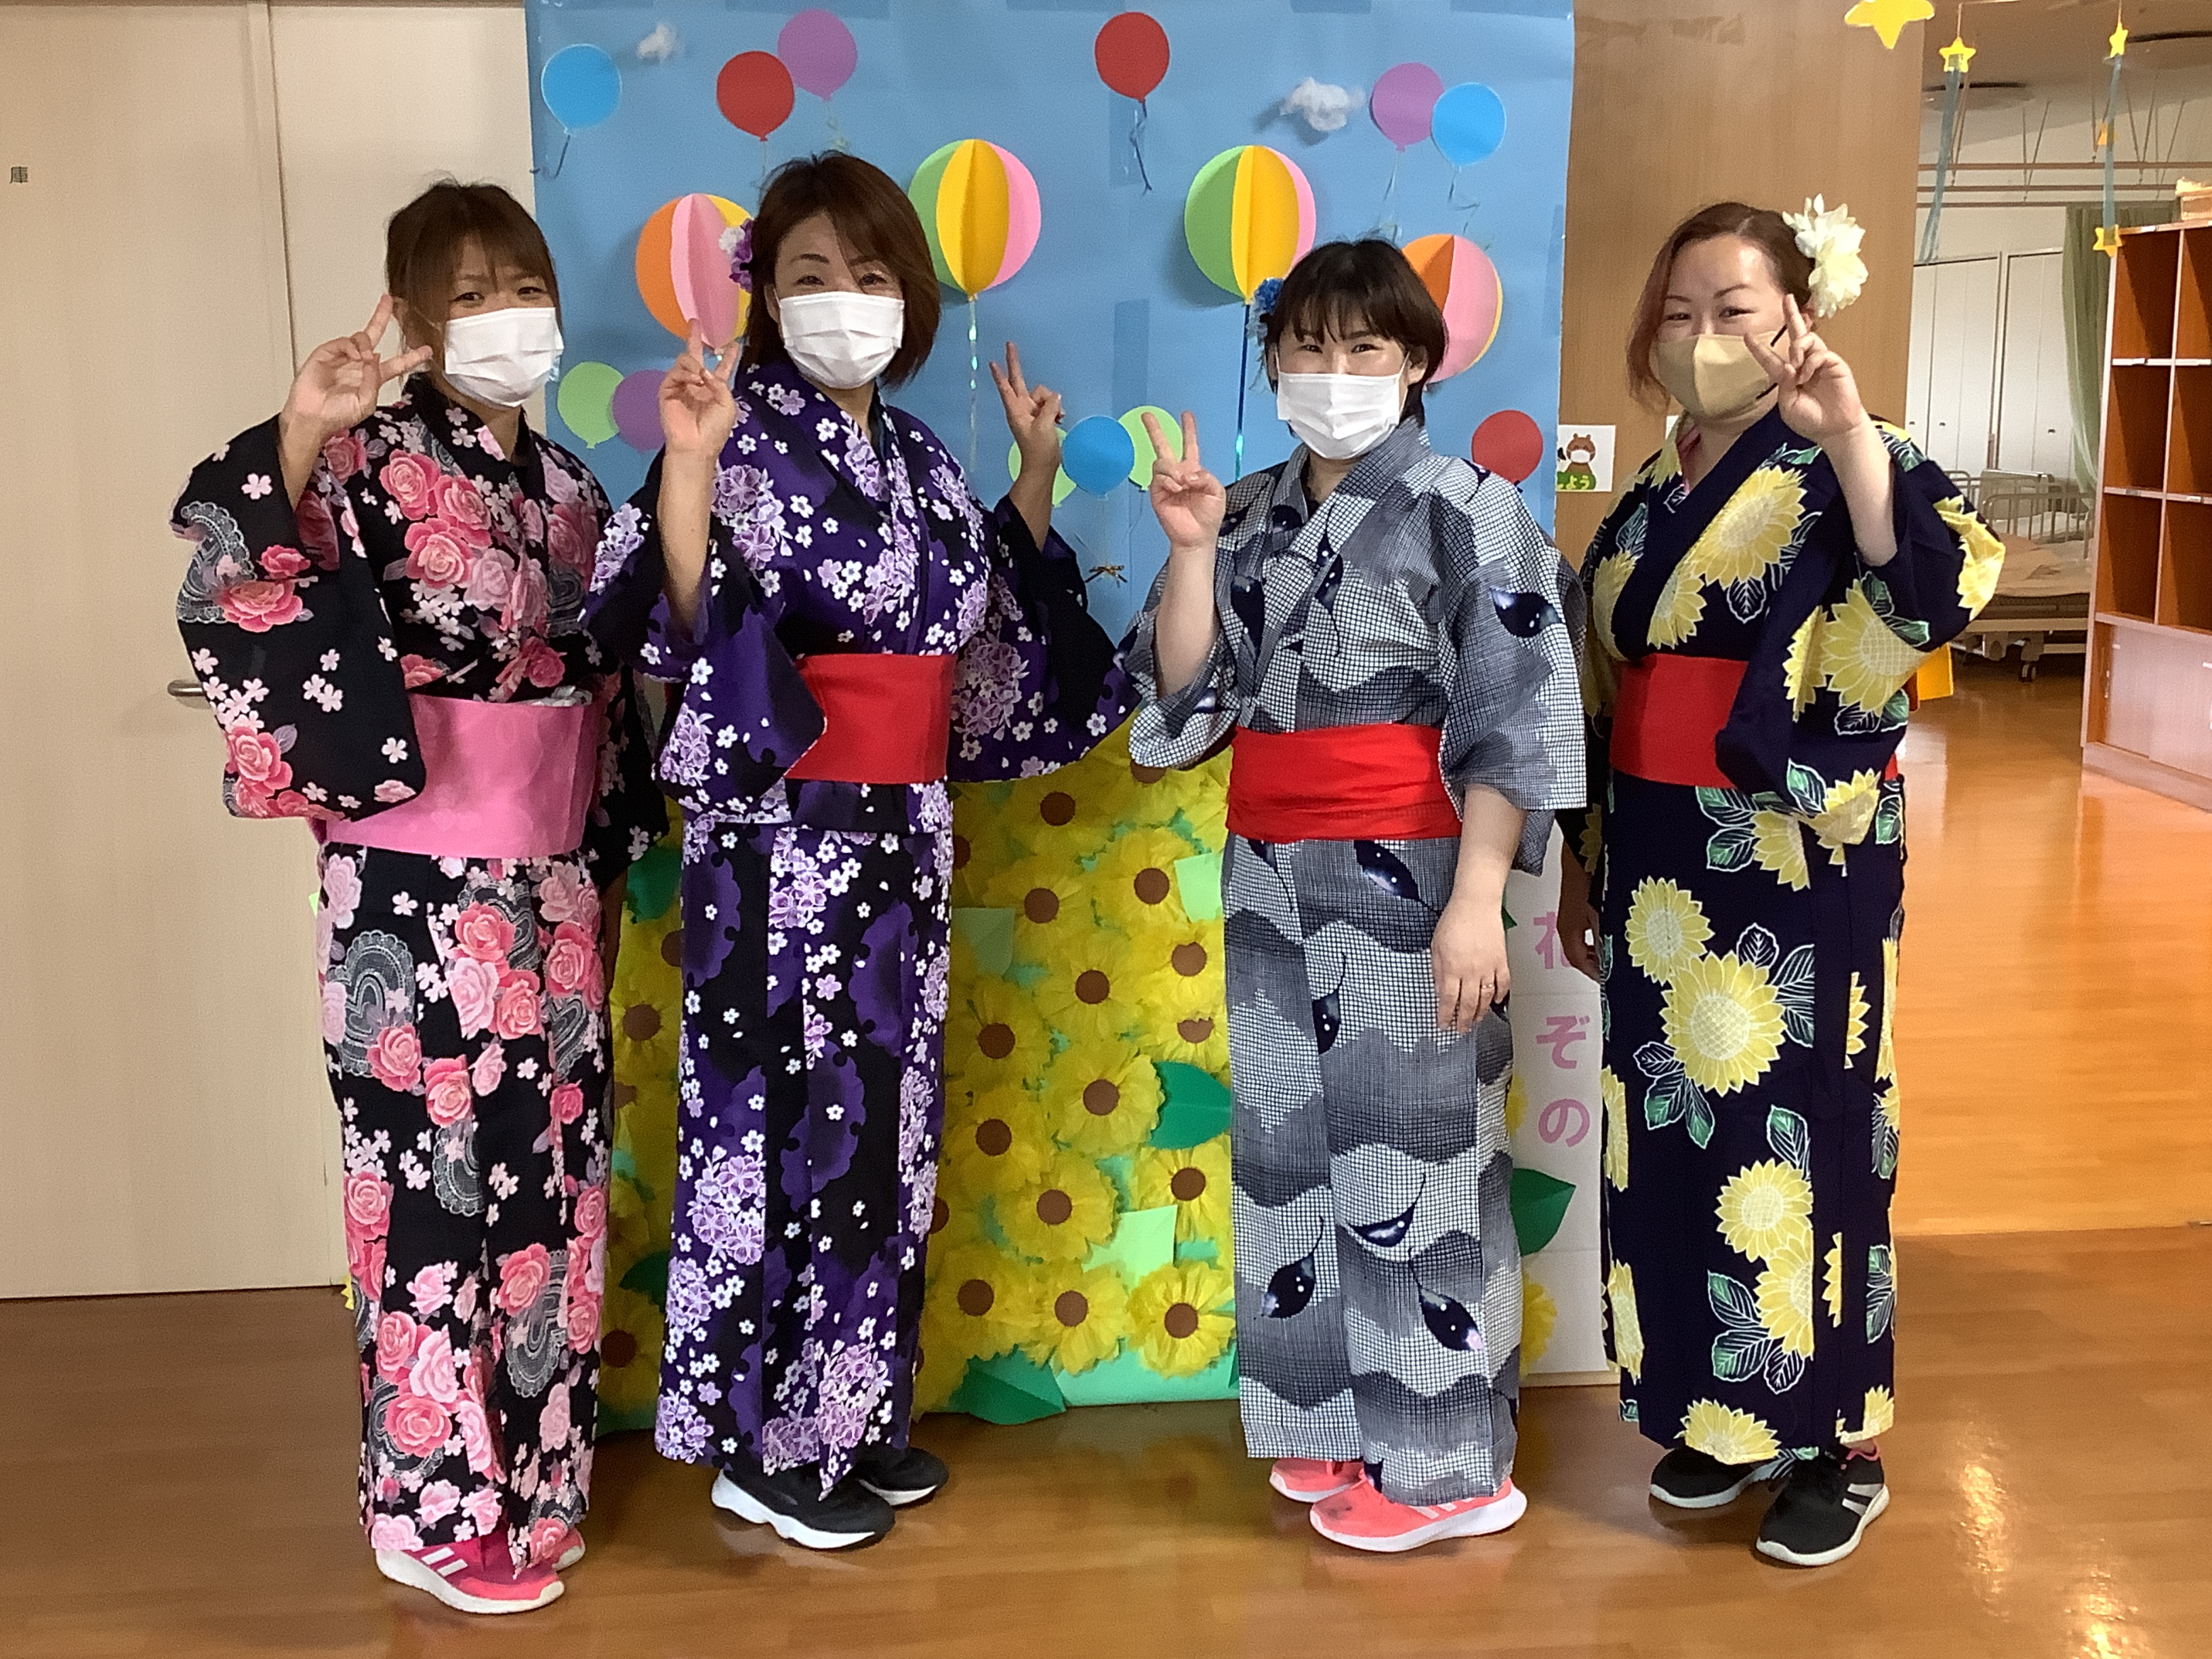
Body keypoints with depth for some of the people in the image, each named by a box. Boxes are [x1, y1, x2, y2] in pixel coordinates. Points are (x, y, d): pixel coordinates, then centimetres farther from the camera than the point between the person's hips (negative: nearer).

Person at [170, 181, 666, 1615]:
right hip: (420, 874, -6)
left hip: (555, 869, 7)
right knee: (442, 1167, 0)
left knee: (550, 1161, 12)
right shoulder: (372, 460, -9)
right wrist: (296, 437, -39)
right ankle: (443, 1506, 15)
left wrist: (611, 848, 13)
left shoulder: (568, 483, 11)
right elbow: (252, 579, -27)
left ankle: (533, 1466, 28)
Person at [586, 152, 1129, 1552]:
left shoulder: (921, 456, 12)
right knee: (792, 1122, -1)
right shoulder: (743, 441, -9)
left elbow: (994, 632, 17)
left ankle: (854, 1410, 27)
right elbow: (682, 630, -21)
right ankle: (761, 1440, 14)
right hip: (787, 836, -7)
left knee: (888, 1120, 13)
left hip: (905, 832, 7)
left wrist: (1037, 478, 16)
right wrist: (683, 466, -31)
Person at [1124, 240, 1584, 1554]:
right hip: (1273, 878, 6)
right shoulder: (1252, 514, 10)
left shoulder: (1468, 508, -6)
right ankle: (1341, 1420, 27)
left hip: (1405, 877, -6)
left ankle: (1447, 1461, 14)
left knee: (1412, 1149, 0)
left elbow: (1514, 718, -11)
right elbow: (1187, 693, 6)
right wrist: (1192, 547, -6)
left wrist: (1476, 898, -18)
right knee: (1296, 1145, 11)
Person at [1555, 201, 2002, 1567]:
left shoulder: (1848, 467, -6)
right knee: (1678, 1128, 11)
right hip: (1662, 869, 6)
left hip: (1797, 867, -6)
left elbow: (1938, 592, -27)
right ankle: (1719, 1410, 26)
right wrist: (1585, 861, 16)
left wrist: (1849, 428, -32)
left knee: (1795, 1134, -1)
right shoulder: (1649, 498, 13)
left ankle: (1839, 1440, 15)